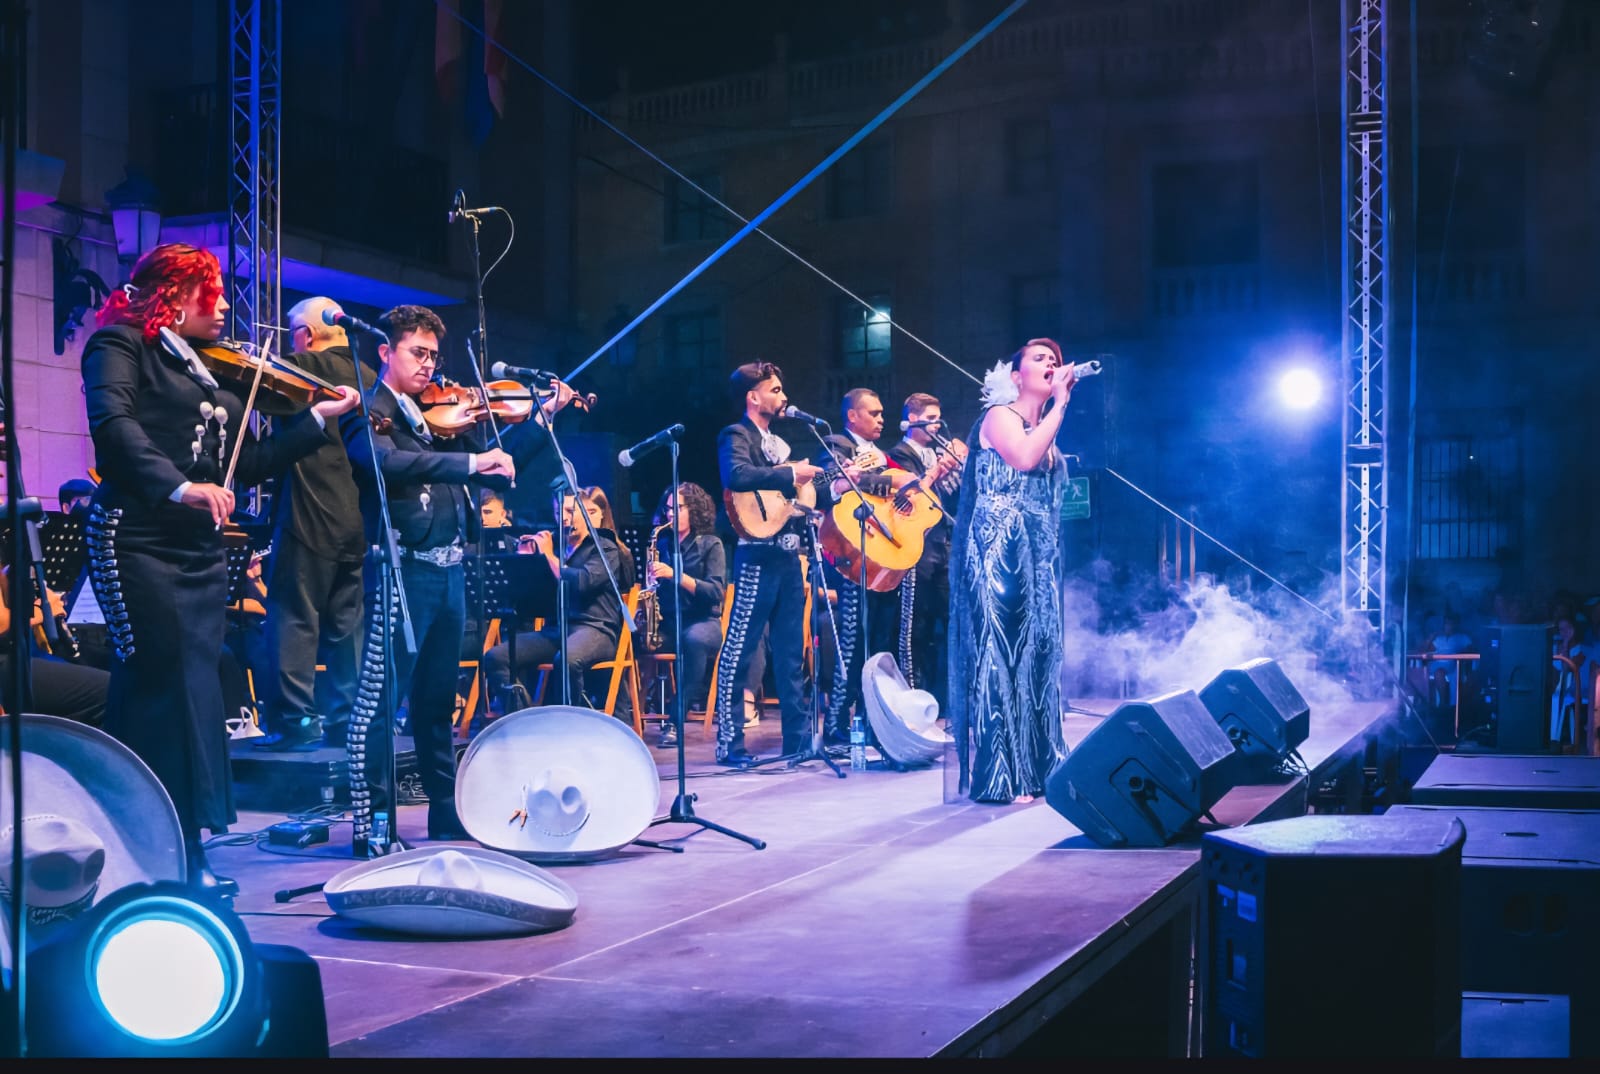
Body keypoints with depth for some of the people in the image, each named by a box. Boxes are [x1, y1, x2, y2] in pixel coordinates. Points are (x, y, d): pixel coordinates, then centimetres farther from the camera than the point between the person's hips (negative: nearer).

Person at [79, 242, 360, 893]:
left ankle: (187, 850, 9)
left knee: (196, 692, 4)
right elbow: (112, 423, -19)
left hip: (201, 552, 7)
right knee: (159, 685, -9)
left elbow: (249, 465, 19)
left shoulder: (213, 371, 21)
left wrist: (318, 418, 16)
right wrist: (179, 487, -30)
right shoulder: (122, 345, 0)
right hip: (138, 542, -7)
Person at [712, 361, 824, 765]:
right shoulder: (737, 436, -4)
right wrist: (790, 475, -20)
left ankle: (798, 737, 15)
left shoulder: (779, 441, 21)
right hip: (758, 554, -8)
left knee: (791, 650, 10)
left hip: (789, 554, 8)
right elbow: (736, 475, -25)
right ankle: (729, 742, -2)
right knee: (739, 647, -5)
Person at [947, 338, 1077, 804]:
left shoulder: (1045, 428, 20)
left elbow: (1049, 494, 18)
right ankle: (998, 776, -9)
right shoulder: (1000, 416, -2)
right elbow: (1023, 458, -23)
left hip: (1038, 554, 9)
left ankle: (1034, 767, 11)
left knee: (1036, 652, 6)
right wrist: (1061, 404, -15)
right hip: (999, 550, -9)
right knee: (998, 652, -10)